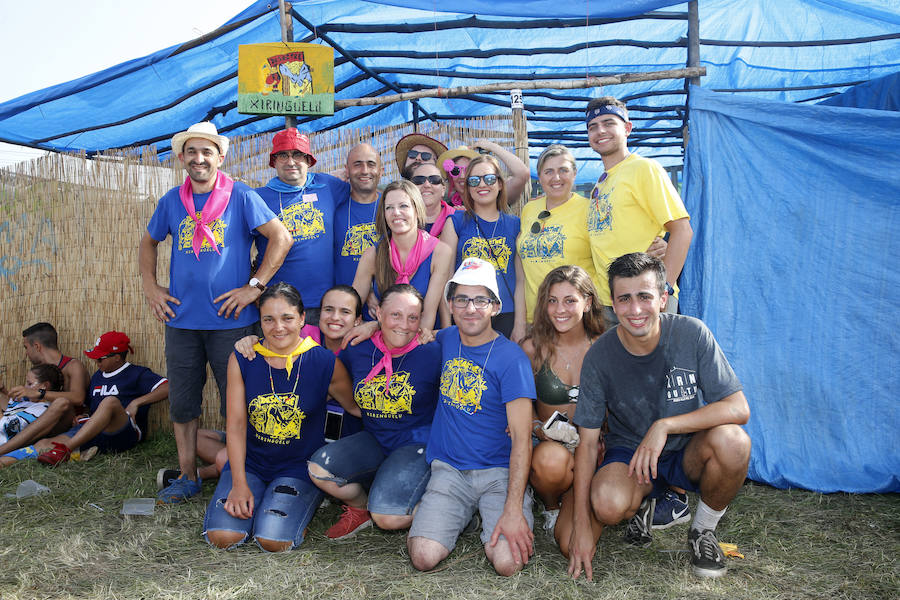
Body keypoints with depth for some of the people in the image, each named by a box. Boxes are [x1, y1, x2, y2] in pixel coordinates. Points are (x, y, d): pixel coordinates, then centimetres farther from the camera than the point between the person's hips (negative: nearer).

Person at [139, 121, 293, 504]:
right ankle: (187, 477, 24)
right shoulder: (172, 200, 9)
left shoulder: (240, 196, -3)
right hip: (181, 319, 4)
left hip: (229, 319, -4)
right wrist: (150, 287, 10)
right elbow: (148, 243, 23)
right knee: (182, 402, 10)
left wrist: (255, 286, -12)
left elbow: (281, 238, -8)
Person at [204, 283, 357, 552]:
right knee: (222, 536, -16)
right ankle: (251, 500, 15)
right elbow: (236, 424, -5)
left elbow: (356, 408, 4)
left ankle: (302, 505, 11)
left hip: (300, 467, -2)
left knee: (274, 540, -21)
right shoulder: (242, 360, -4)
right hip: (249, 462, 2)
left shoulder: (325, 363, -10)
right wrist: (239, 484, -10)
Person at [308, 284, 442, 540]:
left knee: (388, 517, -24)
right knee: (319, 468, -17)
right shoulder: (358, 351, 0)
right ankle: (360, 508, 13)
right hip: (374, 440, 5)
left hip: (418, 444, -5)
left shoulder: (432, 353, -11)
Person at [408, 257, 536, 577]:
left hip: (500, 471, -3)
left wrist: (513, 509, -23)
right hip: (449, 469, 3)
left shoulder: (511, 357, -10)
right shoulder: (446, 340, 5)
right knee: (424, 557, -17)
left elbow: (521, 438, -14)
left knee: (508, 562, -23)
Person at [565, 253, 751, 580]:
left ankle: (703, 531, -2)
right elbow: (587, 442, -12)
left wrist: (665, 425, -31)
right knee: (608, 502, -33)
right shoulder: (599, 357, -15)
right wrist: (581, 523, -18)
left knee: (732, 440, -32)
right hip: (628, 453, 0)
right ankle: (640, 506, 8)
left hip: (688, 453, 1)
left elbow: (738, 408, -18)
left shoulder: (691, 334, -15)